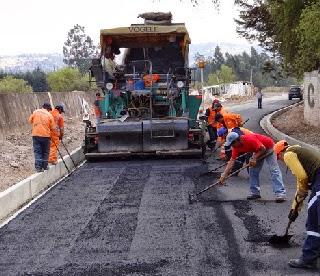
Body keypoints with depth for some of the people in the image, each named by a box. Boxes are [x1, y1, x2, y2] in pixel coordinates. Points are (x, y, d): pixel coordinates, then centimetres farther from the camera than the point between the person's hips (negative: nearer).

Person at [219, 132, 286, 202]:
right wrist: (224, 175, -15)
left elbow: (263, 149, -27)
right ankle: (255, 192, 10)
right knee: (253, 171, 3)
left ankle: (281, 194, -19)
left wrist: (254, 158, -28)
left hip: (268, 147, -8)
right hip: (259, 150, 8)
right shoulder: (236, 146, -12)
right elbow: (232, 161, -11)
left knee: (273, 170, -14)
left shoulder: (250, 139, -35)